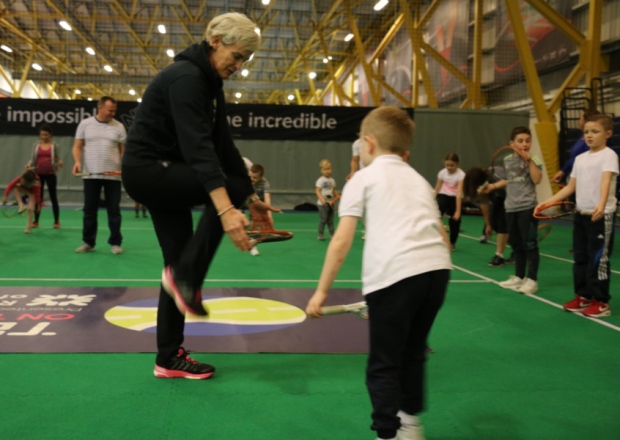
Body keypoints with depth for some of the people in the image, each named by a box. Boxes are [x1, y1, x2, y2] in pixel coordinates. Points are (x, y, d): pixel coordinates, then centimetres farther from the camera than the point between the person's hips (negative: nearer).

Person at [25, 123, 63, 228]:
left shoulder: (54, 145, 1)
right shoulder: (36, 144, 6)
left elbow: (58, 159, 3)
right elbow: (33, 158, 7)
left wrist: (60, 163, -19)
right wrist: (29, 164, -12)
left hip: (51, 174, -2)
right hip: (39, 174, 2)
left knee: (53, 197, 2)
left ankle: (57, 221, 9)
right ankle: (36, 221, 12)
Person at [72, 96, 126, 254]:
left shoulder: (119, 127, 5)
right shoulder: (85, 124, 6)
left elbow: (123, 150, 6)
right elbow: (78, 146, 7)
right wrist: (78, 161, -11)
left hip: (113, 175, 0)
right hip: (91, 175, 1)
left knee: (114, 210, 2)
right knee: (89, 210, 6)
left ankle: (115, 243, 9)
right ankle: (88, 242, 15)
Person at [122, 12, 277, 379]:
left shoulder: (210, 82, 11)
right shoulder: (186, 78, -20)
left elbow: (223, 145, 13)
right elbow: (198, 147, -33)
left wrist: (252, 198, 11)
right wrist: (226, 210, -42)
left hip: (160, 173, 10)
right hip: (146, 168, -10)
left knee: (180, 266, 7)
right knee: (230, 188, -22)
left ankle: (170, 358, 16)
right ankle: (186, 277, -13)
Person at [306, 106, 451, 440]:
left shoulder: (363, 178, 9)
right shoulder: (419, 180, 26)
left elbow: (341, 242, 1)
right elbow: (443, 239, 22)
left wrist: (321, 291, 5)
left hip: (395, 274, -6)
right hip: (437, 268, 7)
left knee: (383, 366, 7)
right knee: (412, 354, 25)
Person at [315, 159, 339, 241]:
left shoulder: (332, 180, 9)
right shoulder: (320, 180, -9)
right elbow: (317, 191, -15)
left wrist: (337, 196, -1)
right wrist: (322, 199, -26)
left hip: (331, 203, 6)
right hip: (322, 204, -5)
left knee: (330, 220, 10)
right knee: (323, 219, -4)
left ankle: (332, 234, 16)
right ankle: (321, 235, 3)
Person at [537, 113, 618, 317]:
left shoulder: (608, 155, -8)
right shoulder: (580, 158, 13)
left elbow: (605, 181, -24)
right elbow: (571, 187, 16)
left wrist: (601, 205, -41)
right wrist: (548, 201, 7)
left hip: (601, 215, -7)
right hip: (581, 214, 7)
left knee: (598, 259, -3)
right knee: (580, 258, 11)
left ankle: (601, 301, 7)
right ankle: (583, 296, 22)